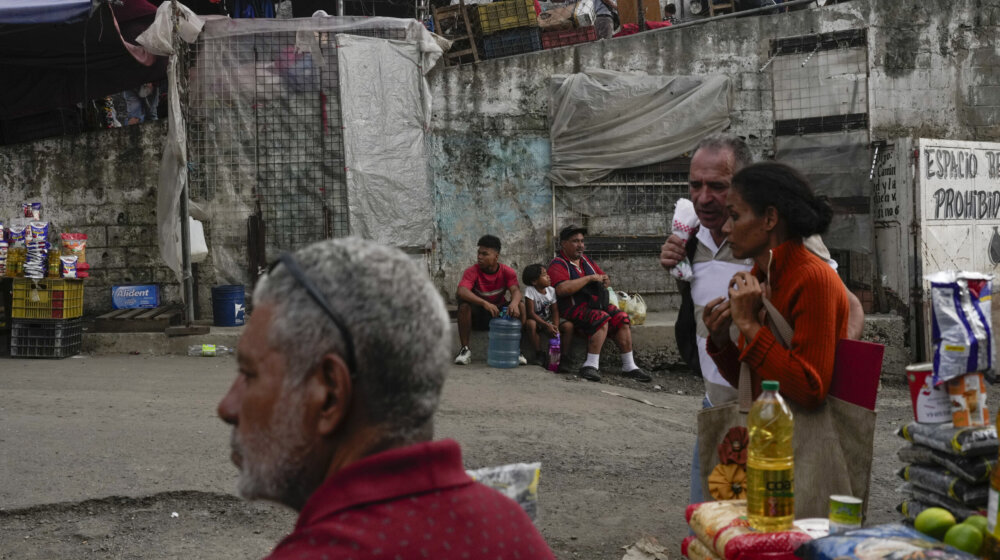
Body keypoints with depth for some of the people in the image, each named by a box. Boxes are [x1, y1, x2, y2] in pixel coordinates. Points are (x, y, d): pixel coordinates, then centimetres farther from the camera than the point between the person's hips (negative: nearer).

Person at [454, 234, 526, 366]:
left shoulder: (507, 272, -8)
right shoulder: (472, 271, -16)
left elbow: (516, 290, -23)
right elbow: (461, 291, -34)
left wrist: (514, 303, -50)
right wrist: (485, 303, -49)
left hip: (499, 312, 2)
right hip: (477, 315, -2)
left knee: (521, 306, -23)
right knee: (464, 305, -33)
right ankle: (465, 349, -25)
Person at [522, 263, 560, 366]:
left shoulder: (551, 290, -4)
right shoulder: (530, 290, -19)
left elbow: (555, 311, -3)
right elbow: (531, 313, -23)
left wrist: (555, 327, -22)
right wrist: (547, 325, -30)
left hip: (548, 321, 4)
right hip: (535, 320, -4)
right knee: (530, 323, -39)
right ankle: (539, 354, -22)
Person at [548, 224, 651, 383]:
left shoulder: (585, 261, 21)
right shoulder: (558, 264, -4)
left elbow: (606, 281, 31)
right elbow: (562, 289, -23)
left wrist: (604, 279, 3)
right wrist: (590, 278, -16)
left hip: (596, 304, 8)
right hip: (573, 308, -8)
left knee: (621, 318, -11)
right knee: (601, 318, -31)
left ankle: (629, 366, -10)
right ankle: (591, 365, -33)